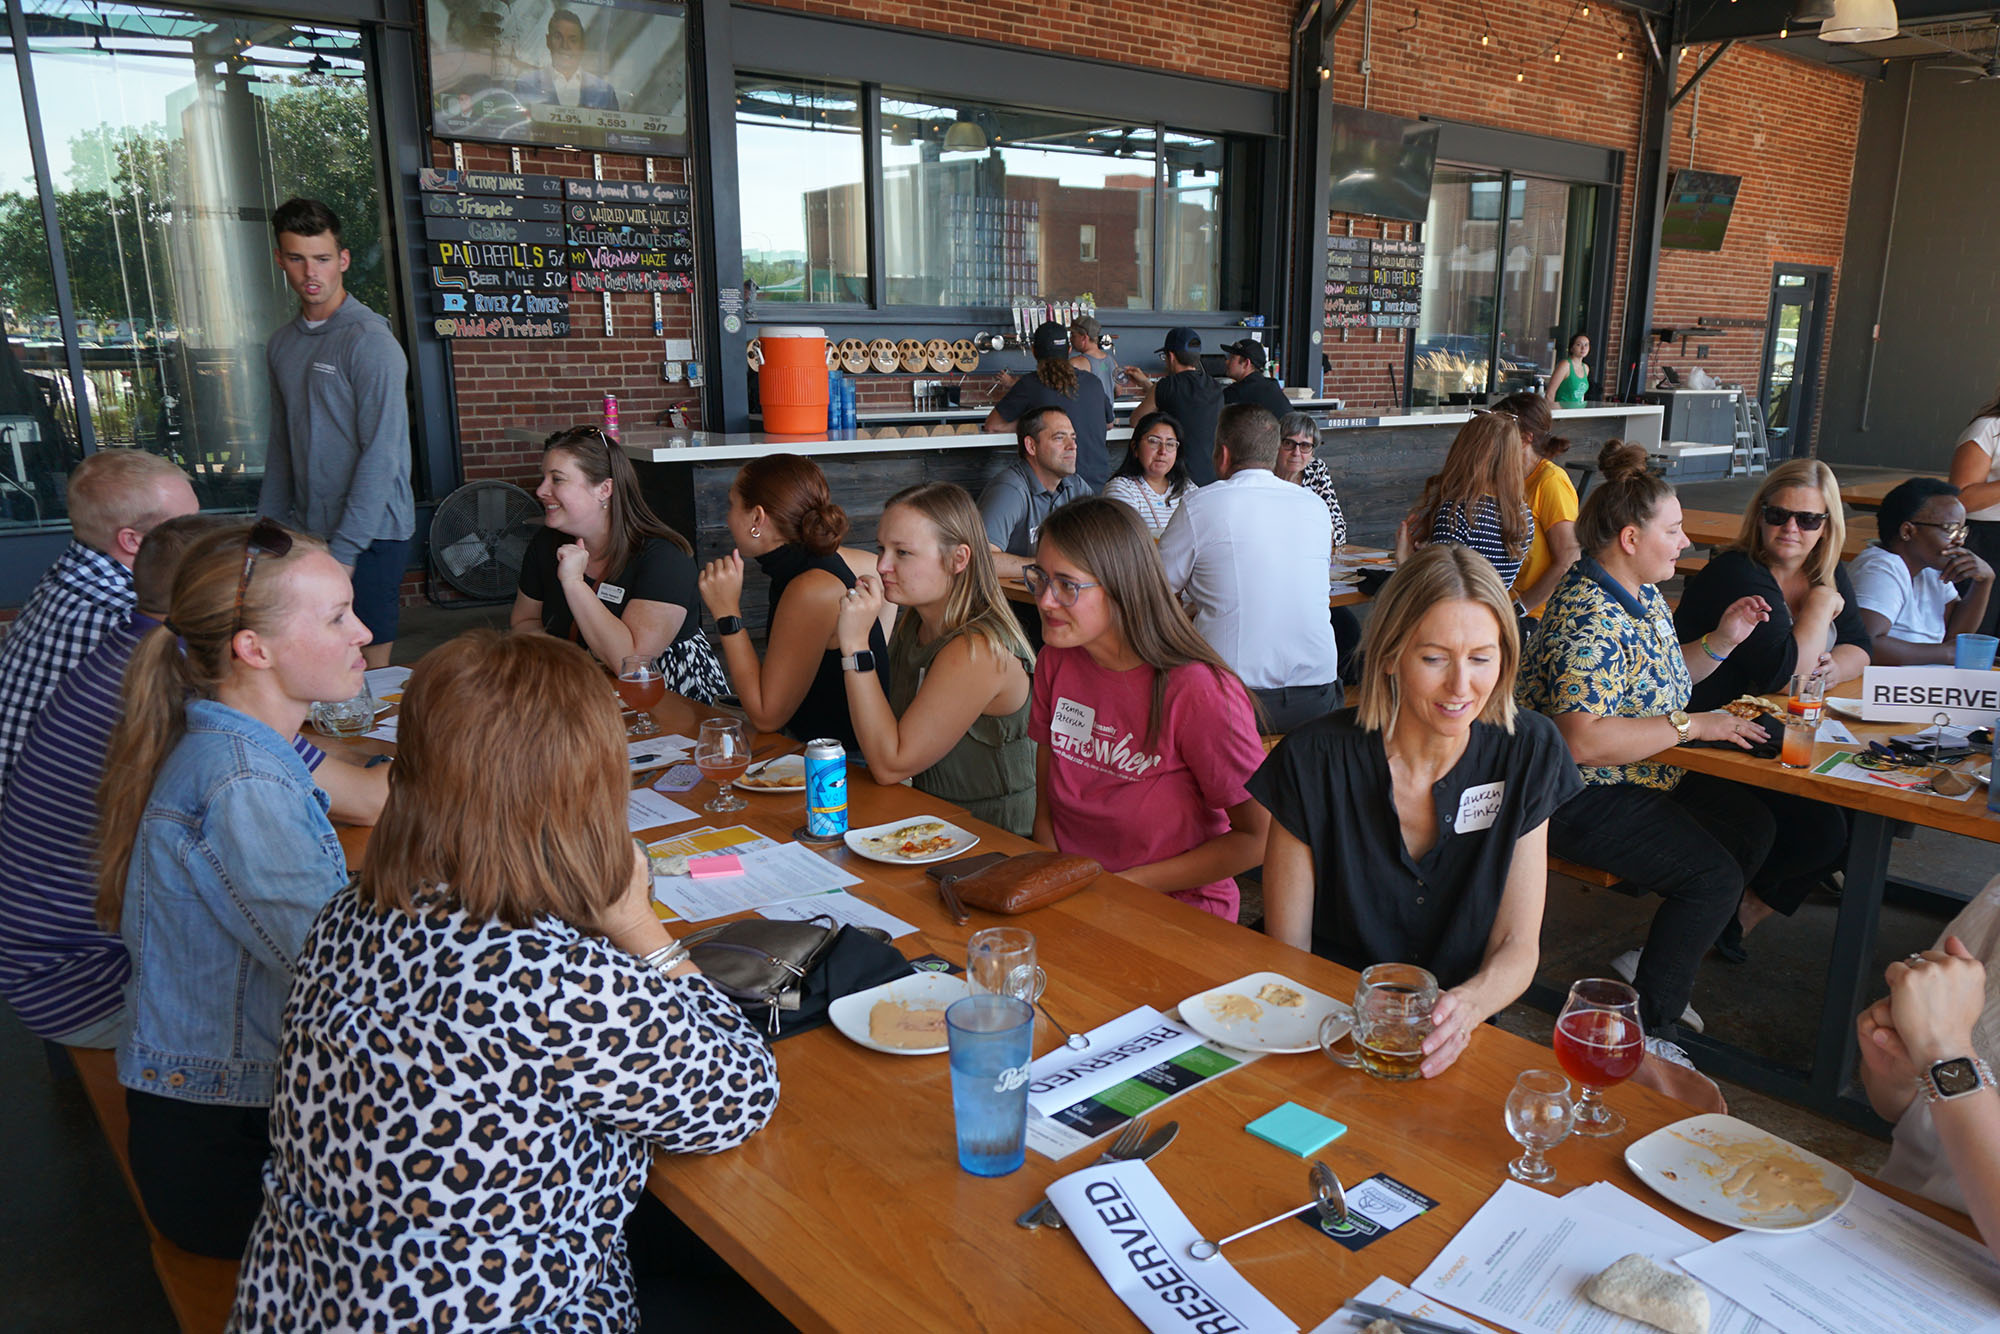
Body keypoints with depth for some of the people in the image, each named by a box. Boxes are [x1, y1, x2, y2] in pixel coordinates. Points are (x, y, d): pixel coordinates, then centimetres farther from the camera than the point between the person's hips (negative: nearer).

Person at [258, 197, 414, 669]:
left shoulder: (370, 341, -11)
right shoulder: (282, 344, 12)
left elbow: (381, 453, -16)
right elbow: (281, 446, 18)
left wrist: (343, 550, -18)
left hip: (370, 533, -7)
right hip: (308, 531, 7)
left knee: (368, 666, -2)